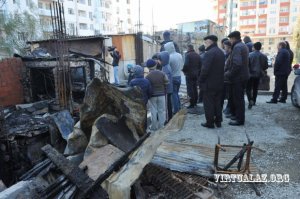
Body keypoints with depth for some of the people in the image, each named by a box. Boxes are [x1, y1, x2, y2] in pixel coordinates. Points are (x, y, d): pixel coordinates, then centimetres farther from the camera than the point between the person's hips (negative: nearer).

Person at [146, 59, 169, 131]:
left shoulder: (148, 76, -14)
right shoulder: (162, 74, -5)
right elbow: (166, 83, 0)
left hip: (152, 96, -2)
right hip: (161, 95, 2)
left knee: (153, 111, 8)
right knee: (161, 110, 11)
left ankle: (154, 127, 17)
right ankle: (161, 126, 18)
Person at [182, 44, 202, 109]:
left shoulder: (188, 55, -13)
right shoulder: (197, 55, 9)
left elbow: (186, 64, -21)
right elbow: (200, 64, 10)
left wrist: (183, 70, -4)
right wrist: (198, 72, 17)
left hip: (189, 74, -7)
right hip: (196, 74, 7)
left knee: (190, 89, -4)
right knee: (195, 88, 16)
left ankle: (192, 104, -5)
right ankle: (195, 102, 25)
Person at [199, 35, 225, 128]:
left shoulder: (209, 53, -17)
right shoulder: (221, 52, 11)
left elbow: (205, 69, -22)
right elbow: (222, 68, 13)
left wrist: (201, 80, -11)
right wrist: (220, 78, 15)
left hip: (209, 84, -8)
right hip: (219, 83, 8)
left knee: (209, 104, 2)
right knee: (218, 103, 15)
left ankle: (210, 122, 9)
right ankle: (218, 121, 23)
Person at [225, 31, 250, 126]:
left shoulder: (237, 47, -16)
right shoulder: (243, 46, 16)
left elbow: (237, 64, -26)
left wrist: (228, 75, -17)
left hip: (238, 77, -10)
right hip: (243, 76, 10)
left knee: (238, 98, -3)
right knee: (239, 97, 18)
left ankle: (240, 119, 4)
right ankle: (238, 115, 30)